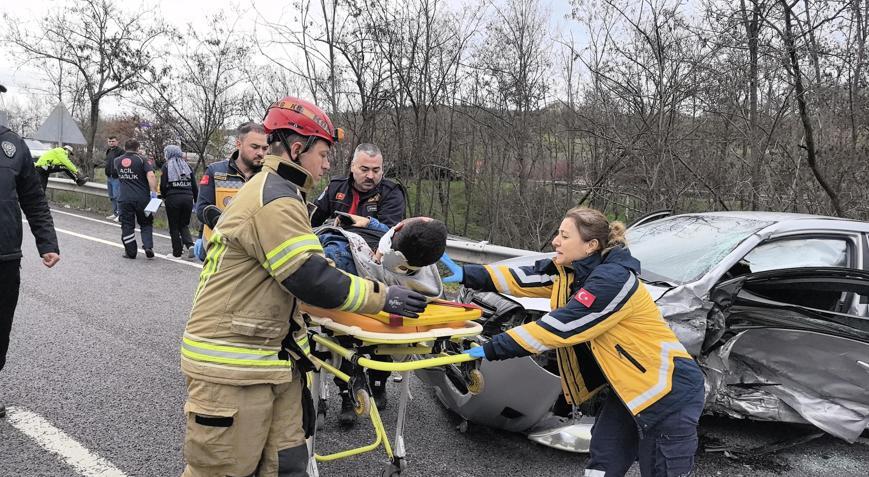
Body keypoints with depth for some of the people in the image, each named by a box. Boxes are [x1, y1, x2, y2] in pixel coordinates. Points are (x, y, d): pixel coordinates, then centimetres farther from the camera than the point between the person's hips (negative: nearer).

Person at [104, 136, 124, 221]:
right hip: (109, 178, 9)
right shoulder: (108, 151, 16)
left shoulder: (120, 151, -12)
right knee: (111, 197, 14)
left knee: (117, 197, -9)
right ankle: (115, 213, 22)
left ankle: (120, 214, -4)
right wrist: (107, 174, 22)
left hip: (116, 178, -9)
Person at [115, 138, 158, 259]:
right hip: (142, 198, -2)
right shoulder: (142, 160, -3)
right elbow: (151, 176, -17)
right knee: (146, 223, 13)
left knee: (127, 225, 9)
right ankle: (148, 246, -3)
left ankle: (130, 252, 11)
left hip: (124, 198, 2)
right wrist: (154, 192, -16)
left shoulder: (117, 161, 9)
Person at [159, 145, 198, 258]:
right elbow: (194, 186, 10)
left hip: (173, 198, -4)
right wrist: (196, 202, 15)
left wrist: (163, 196, 15)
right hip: (188, 198, 4)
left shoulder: (166, 166, 2)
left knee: (174, 226, 7)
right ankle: (190, 244, -7)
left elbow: (163, 185, -4)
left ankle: (177, 252, 9)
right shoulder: (187, 166, 13)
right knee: (184, 225, 15)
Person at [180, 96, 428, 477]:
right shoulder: (276, 201, -19)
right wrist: (381, 297, -13)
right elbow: (313, 280, -23)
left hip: (270, 355, 10)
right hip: (231, 368, -10)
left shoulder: (268, 190, 17)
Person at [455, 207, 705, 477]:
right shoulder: (571, 270, 1)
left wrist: (490, 349, -23)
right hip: (630, 386, 9)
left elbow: (559, 327, -27)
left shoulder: (612, 280, -26)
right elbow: (525, 278, -2)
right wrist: (465, 275, -8)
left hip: (669, 391, -9)